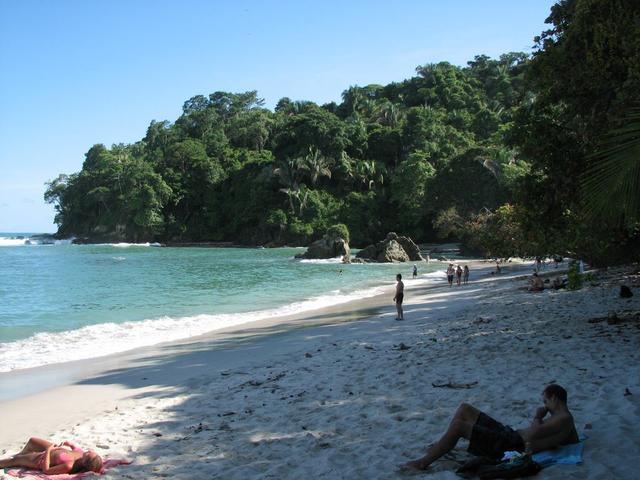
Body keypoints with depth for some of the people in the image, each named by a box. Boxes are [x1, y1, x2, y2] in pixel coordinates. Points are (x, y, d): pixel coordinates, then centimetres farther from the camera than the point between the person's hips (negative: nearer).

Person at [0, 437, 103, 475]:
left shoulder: (69, 466, -46)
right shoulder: (83, 454, -27)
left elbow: (46, 470, -34)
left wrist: (48, 450, -31)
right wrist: (71, 445, -10)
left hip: (40, 460, -7)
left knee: (15, 460, 17)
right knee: (32, 440, 30)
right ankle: (20, 454, 59)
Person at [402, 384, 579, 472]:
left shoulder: (564, 418, -13)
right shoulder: (559, 416, 17)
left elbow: (533, 434, -23)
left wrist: (538, 417, -4)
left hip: (513, 447, -11)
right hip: (509, 434, 11)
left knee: (458, 425, -19)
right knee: (464, 409, 10)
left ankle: (423, 463, -9)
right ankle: (443, 447, 18)